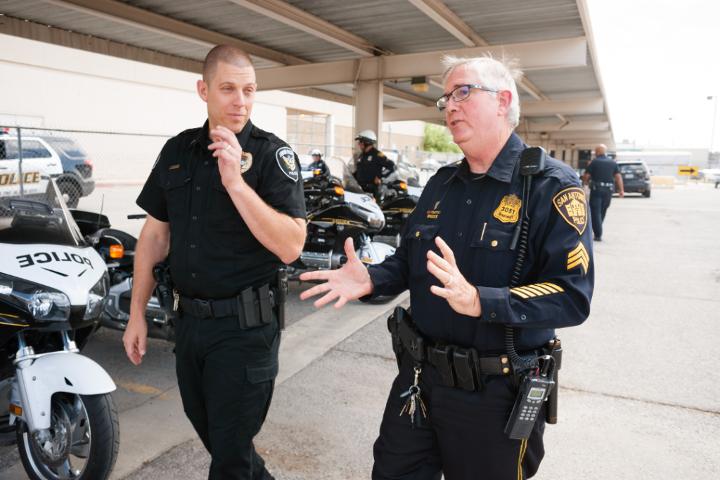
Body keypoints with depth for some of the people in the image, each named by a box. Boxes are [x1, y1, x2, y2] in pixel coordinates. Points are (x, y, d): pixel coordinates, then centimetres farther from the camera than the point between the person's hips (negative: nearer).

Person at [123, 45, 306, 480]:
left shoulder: (272, 154, -11)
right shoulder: (177, 150, 5)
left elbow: (290, 247, -22)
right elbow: (155, 234, 10)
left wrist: (236, 182, -29)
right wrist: (137, 313, 9)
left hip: (245, 326, -6)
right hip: (189, 320, 6)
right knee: (208, 432, 24)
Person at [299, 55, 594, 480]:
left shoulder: (551, 186, -13)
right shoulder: (441, 184, 8)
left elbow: (572, 297, -21)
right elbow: (409, 261, 14)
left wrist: (479, 301, -35)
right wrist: (370, 280, -7)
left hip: (495, 393, -5)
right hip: (420, 377, 6)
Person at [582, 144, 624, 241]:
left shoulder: (594, 162, -5)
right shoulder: (613, 162, 8)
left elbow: (586, 176, -7)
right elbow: (618, 176, 3)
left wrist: (585, 182, 14)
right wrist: (621, 190, 5)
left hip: (596, 189, -5)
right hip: (608, 190, 5)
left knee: (595, 212, -1)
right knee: (602, 211, 18)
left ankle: (598, 235, -7)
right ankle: (598, 232, 29)